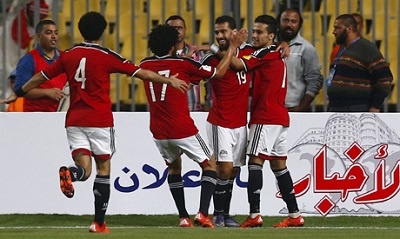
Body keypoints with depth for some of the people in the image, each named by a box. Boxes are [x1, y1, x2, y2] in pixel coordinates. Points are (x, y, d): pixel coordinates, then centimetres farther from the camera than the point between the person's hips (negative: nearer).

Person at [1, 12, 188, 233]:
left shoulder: (68, 56, 7)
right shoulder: (107, 57, -4)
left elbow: (39, 77, 16)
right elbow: (141, 73, -1)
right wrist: (169, 80, 11)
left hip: (74, 120, 3)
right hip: (100, 121, -3)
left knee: (84, 169, -1)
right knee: (103, 168, 8)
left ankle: (69, 173, -38)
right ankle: (99, 222, 5)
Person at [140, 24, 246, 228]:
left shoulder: (145, 65, 3)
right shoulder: (182, 64, -8)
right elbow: (219, 73, 0)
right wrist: (233, 47, 11)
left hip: (158, 132, 4)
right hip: (183, 130, -4)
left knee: (174, 167, 26)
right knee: (209, 165, 12)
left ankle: (183, 217, 16)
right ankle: (203, 213, -6)